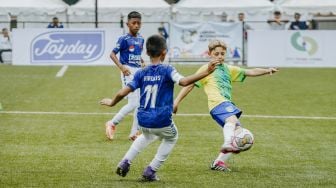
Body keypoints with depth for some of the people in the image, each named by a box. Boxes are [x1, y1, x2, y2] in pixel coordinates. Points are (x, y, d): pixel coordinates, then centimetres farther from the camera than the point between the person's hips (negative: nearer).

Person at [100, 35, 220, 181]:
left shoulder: (141, 73, 2)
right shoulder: (167, 70, -9)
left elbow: (122, 93, 0)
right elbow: (183, 81, -27)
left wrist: (112, 102, 20)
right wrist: (206, 72, -29)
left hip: (143, 120, 4)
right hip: (162, 121, -4)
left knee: (148, 135, 39)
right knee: (171, 138, 30)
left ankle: (125, 162, 26)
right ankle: (151, 171, 19)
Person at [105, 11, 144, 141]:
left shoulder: (140, 39, 9)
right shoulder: (124, 39, -11)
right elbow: (112, 54, -12)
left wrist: (142, 63, 6)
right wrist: (121, 67, -23)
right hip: (128, 73, -7)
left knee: (141, 104, 7)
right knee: (133, 104, -12)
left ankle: (134, 133, 15)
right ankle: (112, 124, 4)